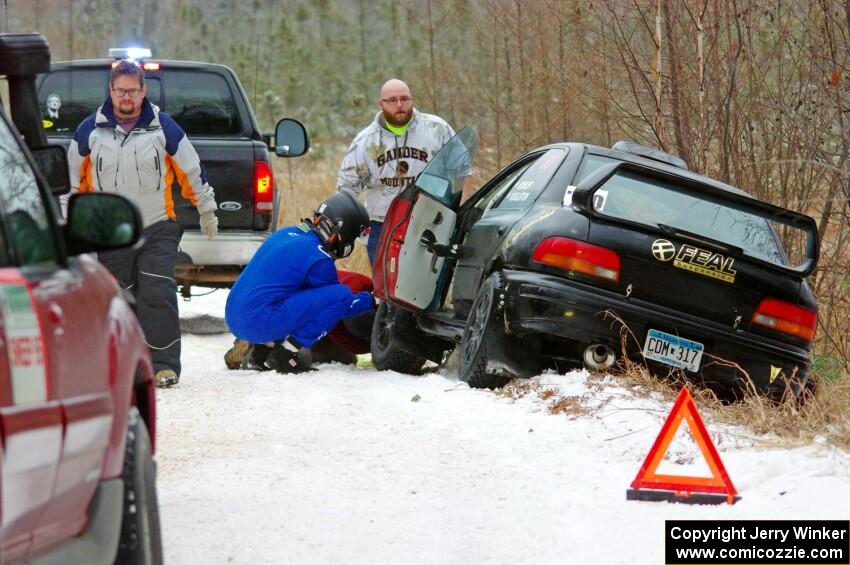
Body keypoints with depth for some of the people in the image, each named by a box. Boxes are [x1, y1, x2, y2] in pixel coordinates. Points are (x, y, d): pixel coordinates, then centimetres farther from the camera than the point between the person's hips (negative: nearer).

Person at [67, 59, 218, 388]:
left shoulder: (163, 128, -1)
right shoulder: (89, 131, 2)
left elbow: (192, 171, 8)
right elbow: (73, 179, 13)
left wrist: (207, 210, 13)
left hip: (157, 229, -2)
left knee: (158, 297, -13)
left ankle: (164, 364, -10)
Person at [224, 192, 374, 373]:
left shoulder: (286, 234, 16)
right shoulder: (318, 258, -9)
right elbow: (338, 299, 3)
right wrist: (371, 300, 18)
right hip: (261, 321, -9)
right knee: (339, 296, -9)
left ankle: (263, 348, 13)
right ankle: (287, 351, -6)